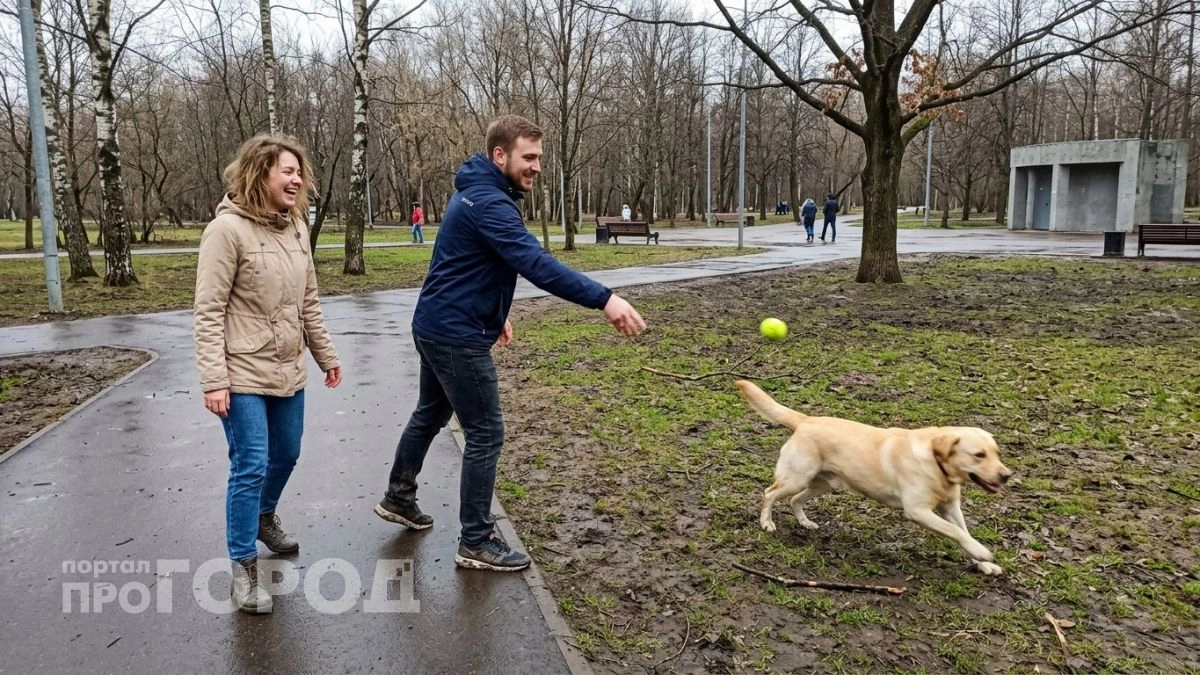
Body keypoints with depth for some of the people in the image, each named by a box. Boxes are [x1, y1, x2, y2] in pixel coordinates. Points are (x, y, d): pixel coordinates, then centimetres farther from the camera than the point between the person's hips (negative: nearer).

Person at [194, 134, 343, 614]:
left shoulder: (295, 228, 6)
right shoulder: (227, 229, -15)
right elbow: (209, 311, -16)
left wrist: (326, 354, 17)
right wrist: (214, 380, -21)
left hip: (288, 372, 7)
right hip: (243, 376, -7)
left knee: (286, 456, 19)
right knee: (250, 468, -4)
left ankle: (264, 518, 47)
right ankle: (244, 569, 11)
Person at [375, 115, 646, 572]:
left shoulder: (477, 192, 11)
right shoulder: (489, 202, -22)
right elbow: (535, 264, -36)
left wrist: (491, 312, 22)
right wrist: (603, 299, -44)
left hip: (437, 325, 11)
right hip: (458, 335, -11)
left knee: (431, 414, 25)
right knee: (486, 435, -3)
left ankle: (397, 498, 43)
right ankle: (476, 542, 7)